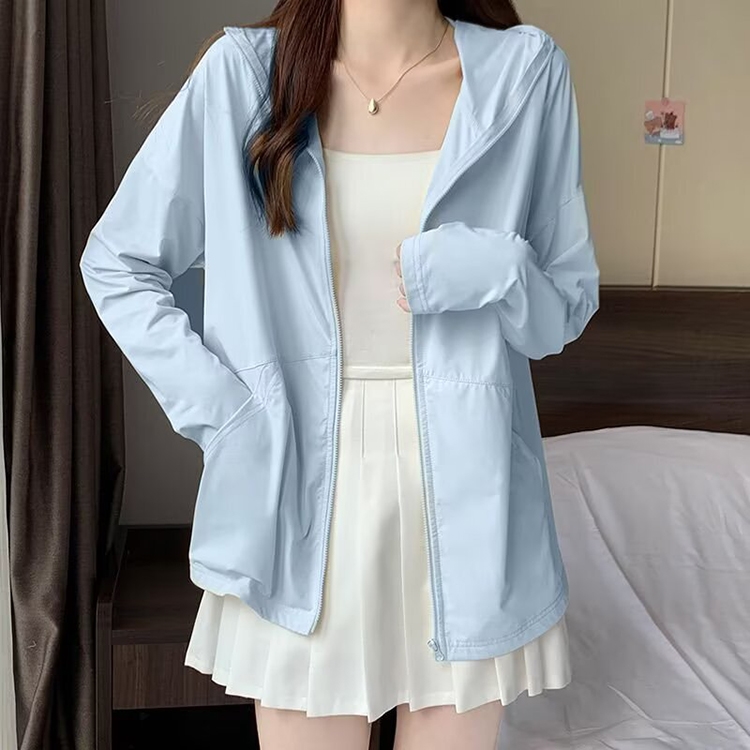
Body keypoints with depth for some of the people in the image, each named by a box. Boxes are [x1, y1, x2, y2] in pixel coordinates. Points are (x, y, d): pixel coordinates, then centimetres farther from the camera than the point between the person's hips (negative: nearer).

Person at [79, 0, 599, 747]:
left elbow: (568, 306, 6)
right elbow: (115, 263, 5)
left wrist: (498, 272, -16)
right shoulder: (244, 70, -2)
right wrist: (220, 412, -6)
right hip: (302, 490, 0)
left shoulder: (524, 70, -1)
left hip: (464, 487, 1)